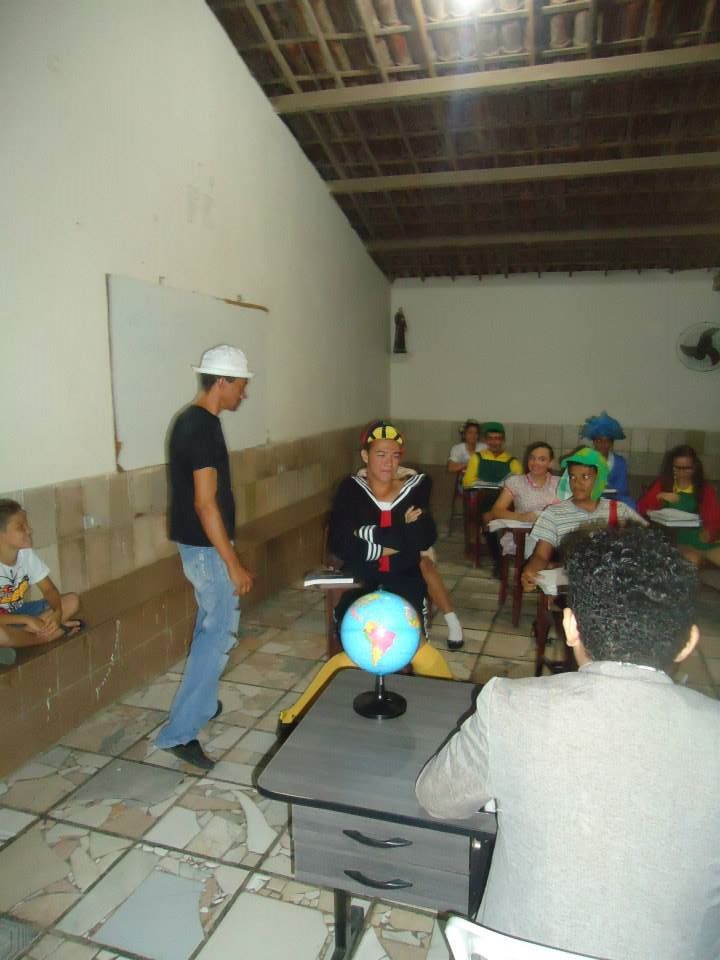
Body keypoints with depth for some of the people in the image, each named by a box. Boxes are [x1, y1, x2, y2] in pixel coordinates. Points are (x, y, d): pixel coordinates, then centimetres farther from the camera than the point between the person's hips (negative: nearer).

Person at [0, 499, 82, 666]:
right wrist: (27, 620, -35)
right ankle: (47, 636, -12)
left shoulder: (26, 554, -10)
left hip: (19, 611, 6)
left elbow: (49, 589, -6)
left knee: (72, 601, -9)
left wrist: (57, 612, -26)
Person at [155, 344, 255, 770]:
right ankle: (180, 731, 1)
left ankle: (201, 702, 37)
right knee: (220, 633, -4)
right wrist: (233, 563, -24)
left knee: (210, 626, 21)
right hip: (206, 547, -10)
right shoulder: (203, 428, -22)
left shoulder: (192, 420, 10)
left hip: (197, 543, 10)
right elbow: (205, 503, -26)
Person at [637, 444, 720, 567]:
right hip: (676, 539, -1)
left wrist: (709, 531, -22)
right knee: (693, 561, -32)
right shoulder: (663, 484, 8)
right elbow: (641, 508, 0)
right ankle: (703, 558, -9)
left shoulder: (705, 488, 10)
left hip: (702, 538, 1)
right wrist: (659, 497, -17)